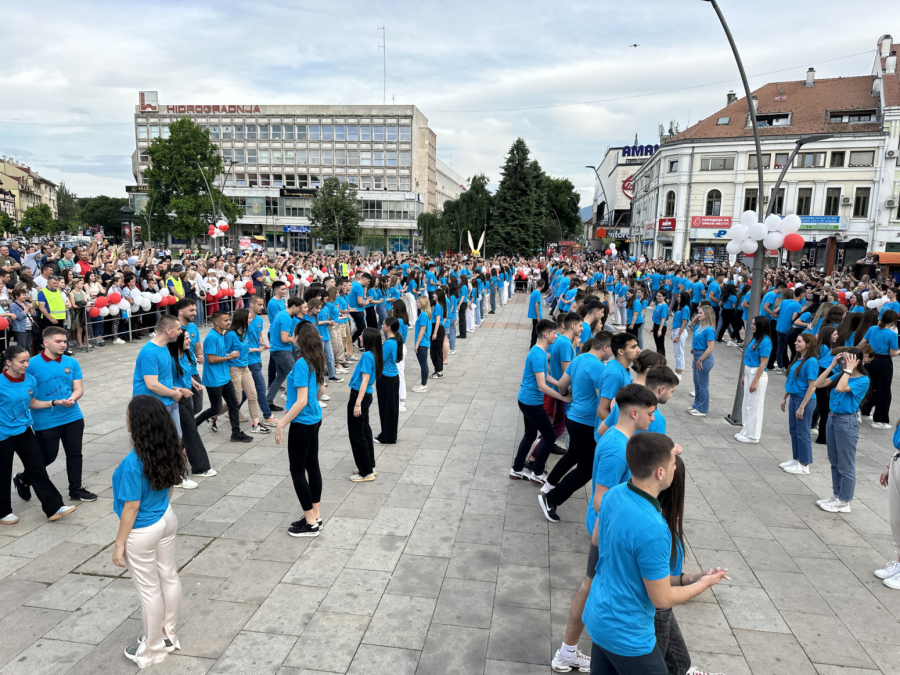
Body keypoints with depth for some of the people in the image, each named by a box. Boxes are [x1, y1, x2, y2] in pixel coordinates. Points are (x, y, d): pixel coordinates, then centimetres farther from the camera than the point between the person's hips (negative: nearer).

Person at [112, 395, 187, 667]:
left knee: (149, 589, 10)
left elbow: (131, 507, -22)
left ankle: (153, 649, 30)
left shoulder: (133, 463, -29)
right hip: (167, 520, 7)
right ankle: (168, 635, 40)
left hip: (142, 532, -7)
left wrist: (119, 544, -10)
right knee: (169, 577, 20)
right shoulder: (168, 449, -8)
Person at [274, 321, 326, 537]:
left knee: (297, 471, 2)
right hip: (314, 420, 9)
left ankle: (311, 523, 9)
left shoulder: (301, 364, -21)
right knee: (312, 465, 15)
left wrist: (282, 423, -19)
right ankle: (315, 515, 25)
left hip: (302, 423, -9)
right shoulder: (315, 361, 4)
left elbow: (301, 401, -24)